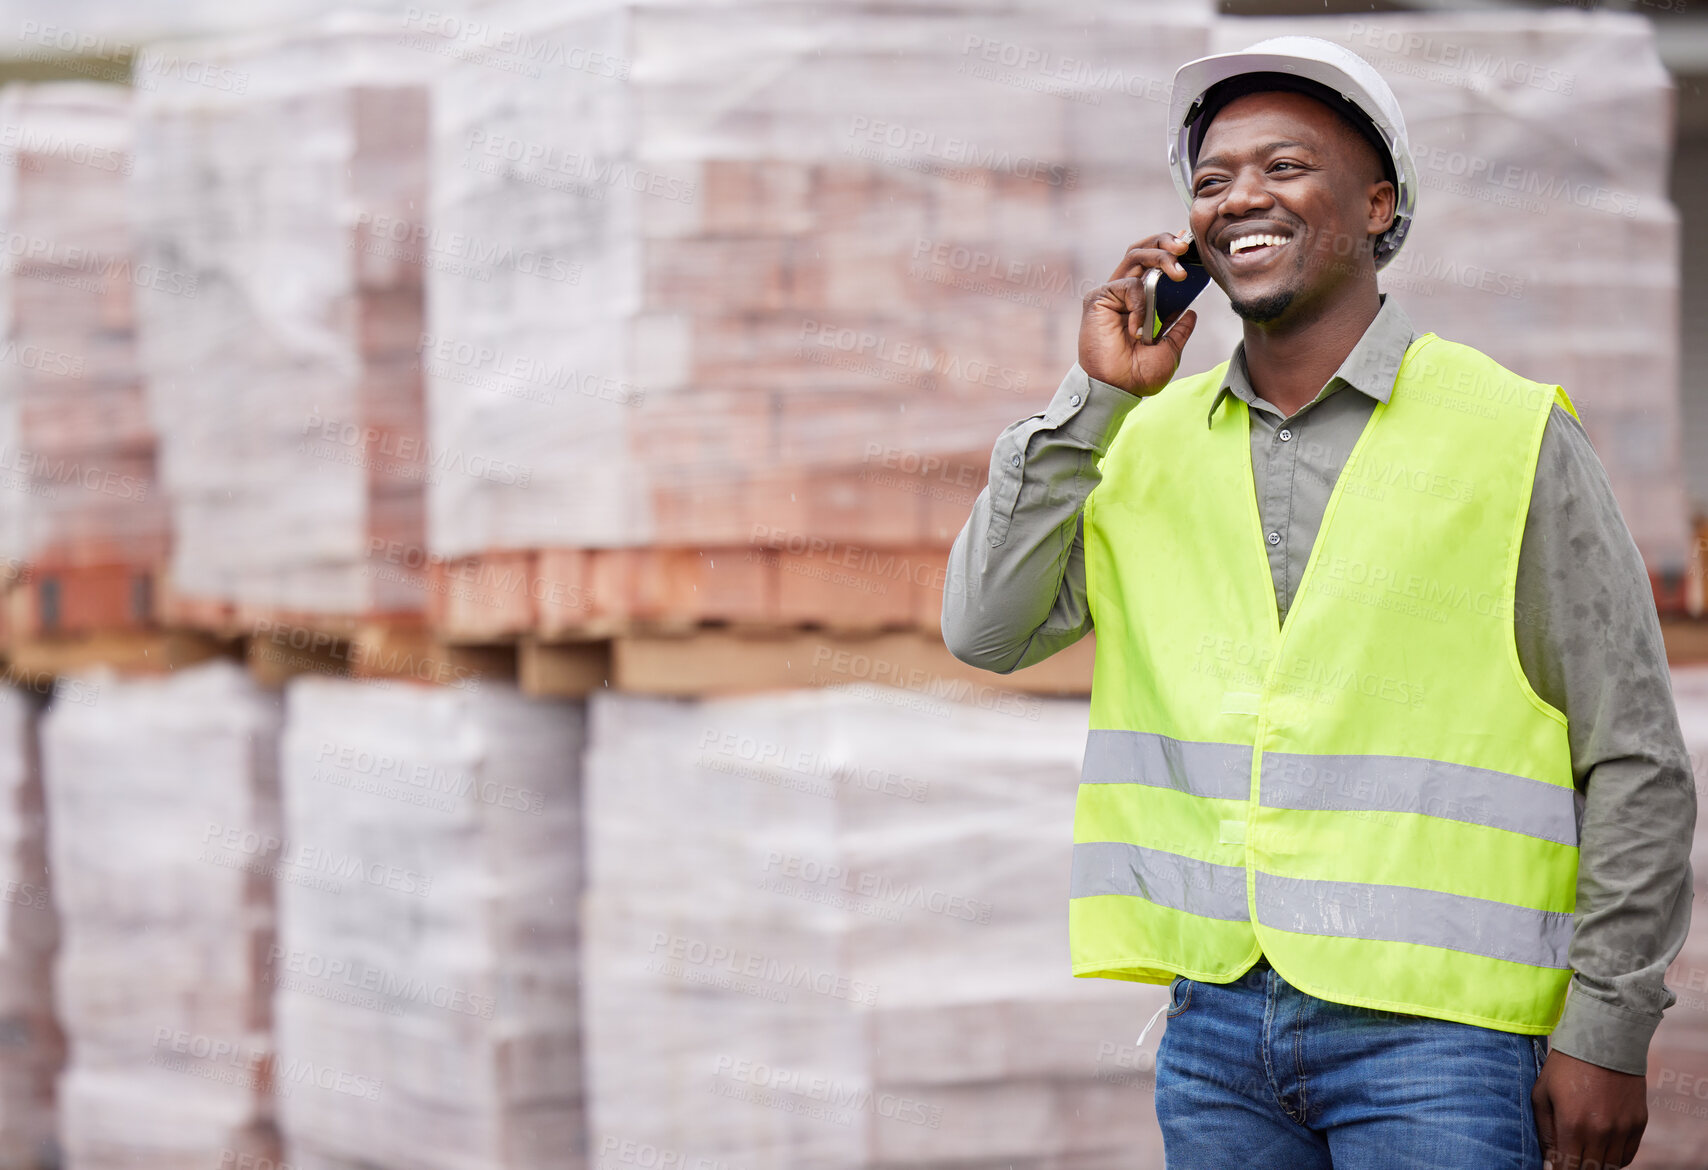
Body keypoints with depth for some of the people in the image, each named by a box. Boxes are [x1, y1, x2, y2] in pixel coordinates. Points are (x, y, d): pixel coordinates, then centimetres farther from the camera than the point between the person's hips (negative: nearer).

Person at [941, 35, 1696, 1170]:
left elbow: (1636, 761, -2)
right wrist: (1095, 398, -2)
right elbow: (988, 628, 3)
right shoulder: (1151, 441, 11)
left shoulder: (1513, 435, -2)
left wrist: (1608, 1033, -5)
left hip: (1432, 1024, -4)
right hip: (1217, 1022, 4)